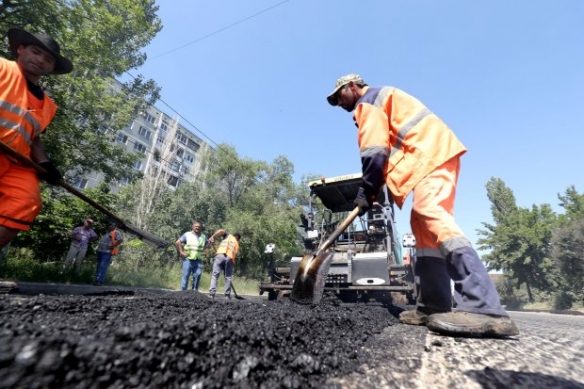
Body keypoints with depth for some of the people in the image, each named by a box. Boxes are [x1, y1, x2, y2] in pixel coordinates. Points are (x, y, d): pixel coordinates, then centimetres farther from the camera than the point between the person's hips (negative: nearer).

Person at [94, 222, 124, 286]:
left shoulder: (116, 233, -7)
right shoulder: (106, 232, 19)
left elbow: (121, 240, -22)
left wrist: (113, 246, -23)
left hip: (107, 252, -9)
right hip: (100, 251, 9)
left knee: (103, 267, -10)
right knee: (99, 266, 13)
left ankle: (100, 281, -7)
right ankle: (97, 280, 20)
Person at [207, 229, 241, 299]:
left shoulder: (228, 235, 25)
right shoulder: (237, 244, 29)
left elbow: (221, 230, 4)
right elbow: (235, 254, 18)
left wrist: (213, 237, 2)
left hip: (220, 255, -2)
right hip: (230, 258, 2)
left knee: (215, 275, -1)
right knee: (228, 277, 11)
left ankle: (211, 293, -10)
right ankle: (227, 295, 10)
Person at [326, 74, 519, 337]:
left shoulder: (368, 100, 2)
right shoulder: (378, 102, 33)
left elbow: (375, 151, -13)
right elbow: (387, 150, 26)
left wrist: (366, 191, -10)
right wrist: (373, 190, 18)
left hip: (431, 153, -10)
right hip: (433, 153, 10)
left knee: (428, 212, -28)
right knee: (424, 225, 2)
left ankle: (484, 309, -37)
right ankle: (433, 307, 1)